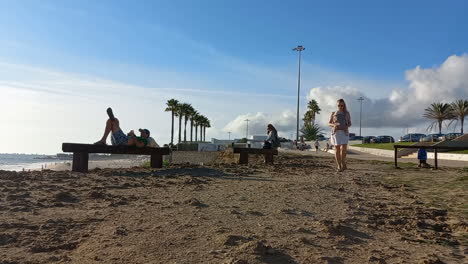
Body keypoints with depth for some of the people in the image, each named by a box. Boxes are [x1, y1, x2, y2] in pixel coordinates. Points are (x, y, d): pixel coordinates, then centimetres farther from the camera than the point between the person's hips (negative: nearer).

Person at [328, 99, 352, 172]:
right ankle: (339, 166, 4)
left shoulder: (347, 113, 12)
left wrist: (347, 126, -8)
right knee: (337, 149, -2)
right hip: (336, 132, 0)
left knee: (344, 149, -10)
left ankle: (343, 163, 14)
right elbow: (329, 123, 11)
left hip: (344, 132, 0)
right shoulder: (333, 113, 10)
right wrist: (334, 125, -11)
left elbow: (349, 123, 15)